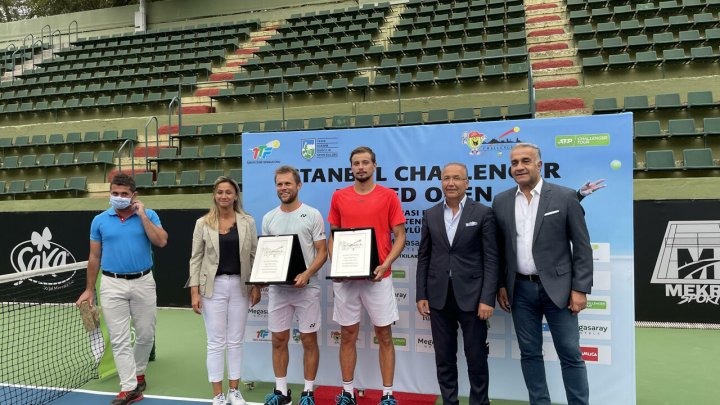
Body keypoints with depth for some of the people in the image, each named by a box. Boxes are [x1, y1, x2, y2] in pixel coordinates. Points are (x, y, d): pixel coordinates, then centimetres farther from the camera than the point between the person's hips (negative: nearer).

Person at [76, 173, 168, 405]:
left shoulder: (149, 215, 0)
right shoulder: (99, 220, 3)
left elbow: (161, 242, -16)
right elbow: (94, 257, 8)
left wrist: (142, 215, -15)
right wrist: (89, 289, 7)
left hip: (143, 282, 0)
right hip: (112, 285, 0)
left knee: (146, 335, 10)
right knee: (119, 339, -1)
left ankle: (138, 373, 35)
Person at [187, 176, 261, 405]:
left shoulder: (247, 222, 2)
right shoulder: (203, 223, 0)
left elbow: (254, 256, 5)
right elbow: (196, 258, 1)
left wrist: (256, 286, -1)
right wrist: (194, 291, -6)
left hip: (239, 286, 1)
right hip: (213, 287, -1)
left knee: (236, 341, 10)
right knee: (216, 342, 5)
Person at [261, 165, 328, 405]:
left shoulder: (312, 215, -4)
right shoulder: (268, 218, 8)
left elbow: (322, 252, -5)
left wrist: (306, 274, -21)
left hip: (306, 287, -3)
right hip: (278, 288, 4)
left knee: (309, 341, 5)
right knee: (278, 340, 11)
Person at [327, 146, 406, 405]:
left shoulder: (388, 196, -1)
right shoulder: (339, 197, 7)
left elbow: (400, 236, 0)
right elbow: (332, 236, 12)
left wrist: (385, 265, -14)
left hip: (378, 276, -2)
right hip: (345, 277, 2)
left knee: (384, 336, 5)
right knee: (347, 335, 9)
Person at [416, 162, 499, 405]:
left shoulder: (483, 214, -2)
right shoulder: (430, 215, 8)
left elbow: (491, 259, -5)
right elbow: (423, 258, 8)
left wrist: (487, 298, -12)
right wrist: (421, 295, 3)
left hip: (471, 296, -3)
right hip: (439, 297, 3)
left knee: (477, 358, 7)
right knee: (444, 358, 11)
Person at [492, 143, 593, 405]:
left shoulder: (565, 197, -4)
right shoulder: (501, 202, 4)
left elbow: (582, 247, -4)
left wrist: (580, 289, -8)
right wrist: (501, 286, 6)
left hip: (557, 287, -2)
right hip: (521, 290, 3)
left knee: (570, 354, 5)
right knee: (530, 353, 11)